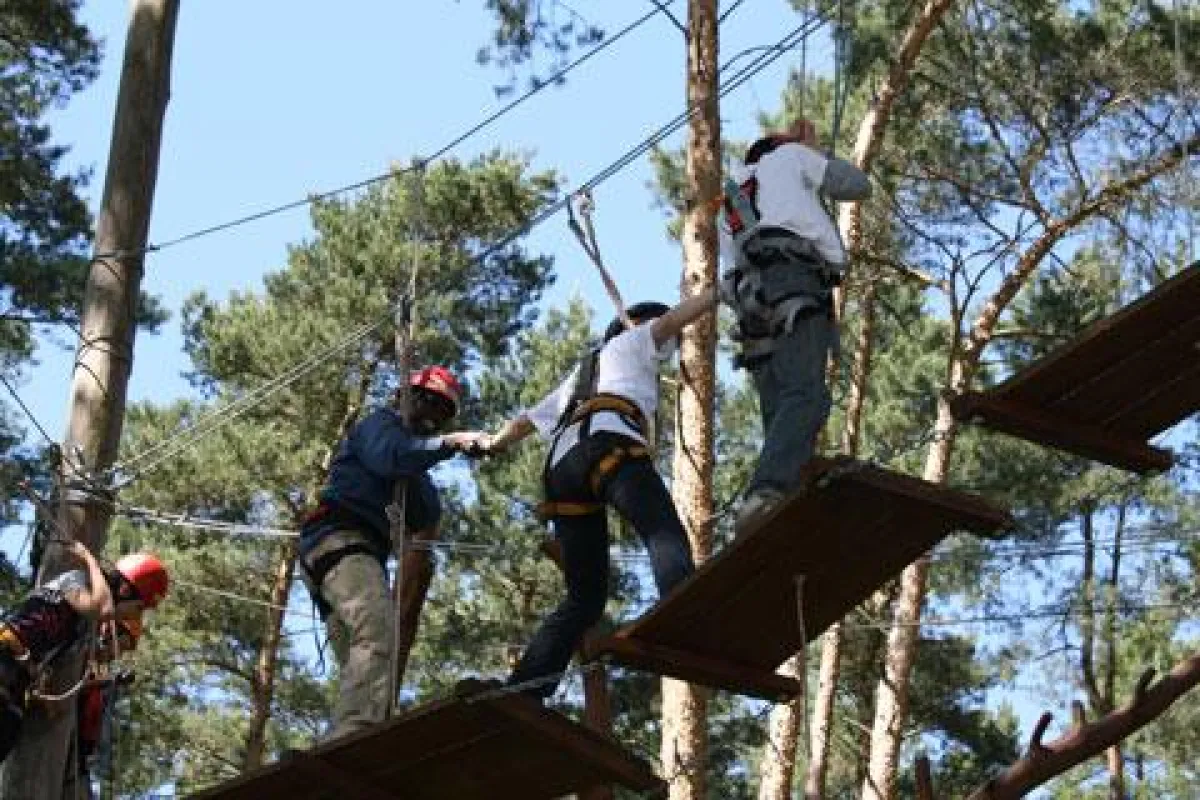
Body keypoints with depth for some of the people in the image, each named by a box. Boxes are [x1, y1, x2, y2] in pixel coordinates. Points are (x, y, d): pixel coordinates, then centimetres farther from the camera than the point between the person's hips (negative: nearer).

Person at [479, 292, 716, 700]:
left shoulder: (577, 378, 45)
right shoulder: (633, 341, 28)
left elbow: (524, 422, 53)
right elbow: (673, 318, 8)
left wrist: (492, 444, 71)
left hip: (561, 467, 7)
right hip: (610, 444, -7)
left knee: (584, 598, 7)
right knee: (665, 533, -27)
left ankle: (522, 690, -7)